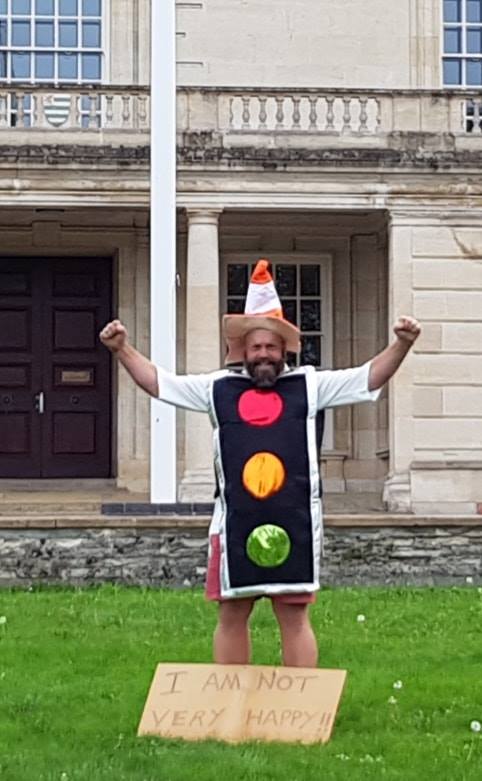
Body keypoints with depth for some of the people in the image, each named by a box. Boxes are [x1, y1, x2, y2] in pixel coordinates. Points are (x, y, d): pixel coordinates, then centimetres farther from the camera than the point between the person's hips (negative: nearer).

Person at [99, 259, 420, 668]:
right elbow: (158, 381, 13)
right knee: (232, 614, 9)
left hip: (295, 522, -1)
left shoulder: (309, 385, 9)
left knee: (295, 615, 4)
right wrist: (123, 349, 3)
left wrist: (401, 345, -8)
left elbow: (370, 377, 6)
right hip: (235, 522, 1)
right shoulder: (219, 388, 11)